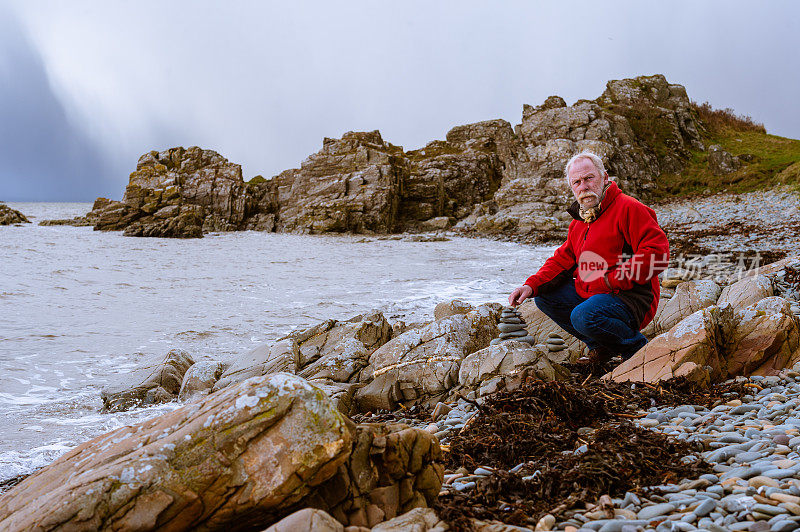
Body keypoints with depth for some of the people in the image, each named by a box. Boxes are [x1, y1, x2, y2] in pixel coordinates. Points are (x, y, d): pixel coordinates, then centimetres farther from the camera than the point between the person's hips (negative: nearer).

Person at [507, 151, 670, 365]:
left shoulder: (629, 209, -14)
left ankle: (636, 347, -5)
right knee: (544, 296, 8)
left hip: (630, 298, -9)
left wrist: (612, 280, -24)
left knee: (584, 317, -34)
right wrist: (531, 286, -1)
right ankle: (600, 346, 11)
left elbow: (657, 253, -23)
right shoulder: (579, 222, 16)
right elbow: (563, 260, 18)